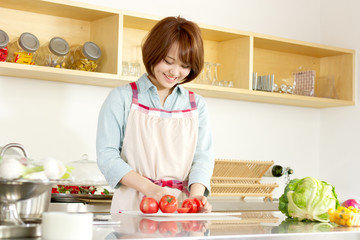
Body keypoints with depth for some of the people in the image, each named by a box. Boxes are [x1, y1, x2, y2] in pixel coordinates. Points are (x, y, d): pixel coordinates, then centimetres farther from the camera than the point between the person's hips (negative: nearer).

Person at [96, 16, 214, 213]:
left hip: (181, 207, 3)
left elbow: (202, 155, 9)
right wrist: (150, 189, -14)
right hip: (133, 205, -3)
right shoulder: (122, 98, 7)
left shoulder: (197, 105, 16)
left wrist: (196, 194, -13)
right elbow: (107, 155, -1)